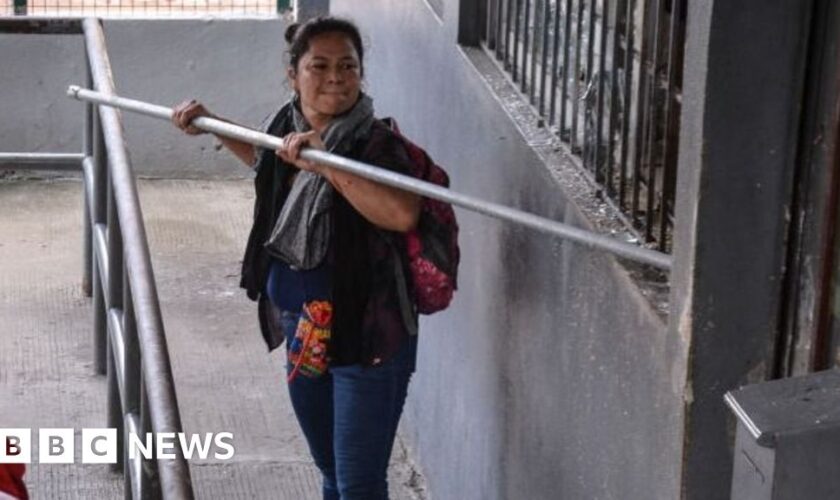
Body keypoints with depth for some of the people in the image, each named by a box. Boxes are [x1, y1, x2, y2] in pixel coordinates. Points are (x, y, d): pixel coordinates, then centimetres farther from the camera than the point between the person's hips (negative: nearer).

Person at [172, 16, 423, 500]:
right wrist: (212, 126, 24)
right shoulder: (288, 127, 2)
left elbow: (402, 214, -40)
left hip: (366, 337, -7)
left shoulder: (376, 143, -20)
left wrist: (325, 165, -41)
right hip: (302, 333, 8)